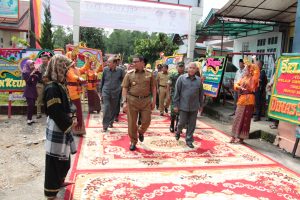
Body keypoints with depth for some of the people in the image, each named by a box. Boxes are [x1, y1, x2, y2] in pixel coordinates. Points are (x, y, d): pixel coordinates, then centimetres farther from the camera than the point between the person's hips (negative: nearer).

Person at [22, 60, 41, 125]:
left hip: (34, 90, 5)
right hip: (28, 91, -5)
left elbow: (39, 79, 4)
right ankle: (28, 119, -5)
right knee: (30, 105, -12)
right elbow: (28, 81, -15)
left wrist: (38, 72, -6)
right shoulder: (25, 73, -6)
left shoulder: (35, 72, 7)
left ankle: (30, 119, 15)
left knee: (33, 105, 7)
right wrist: (31, 74, -22)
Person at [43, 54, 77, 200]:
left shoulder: (59, 85, 8)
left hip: (63, 127, 9)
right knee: (55, 162, 3)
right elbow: (56, 113, -24)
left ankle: (59, 181, 43)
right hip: (57, 129, -9)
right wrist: (70, 123, -11)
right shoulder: (52, 88, -21)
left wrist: (70, 119, 1)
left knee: (64, 159, 23)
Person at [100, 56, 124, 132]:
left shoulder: (120, 70, -5)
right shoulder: (105, 69, -1)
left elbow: (123, 80, 8)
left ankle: (111, 122, 32)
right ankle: (105, 126, 0)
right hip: (106, 92, 0)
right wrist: (101, 91, 11)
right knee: (106, 108, -7)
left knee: (113, 109, 12)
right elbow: (102, 80, 8)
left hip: (115, 92, 1)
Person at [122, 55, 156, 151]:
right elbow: (125, 88, -2)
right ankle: (133, 142, 22)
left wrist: (154, 100, 3)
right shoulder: (129, 74, 0)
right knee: (132, 122, 5)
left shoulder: (149, 73, 3)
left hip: (146, 100, 1)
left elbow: (153, 87, 7)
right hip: (132, 100, 0)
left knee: (146, 121, 4)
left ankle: (140, 132, 39)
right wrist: (124, 102, -11)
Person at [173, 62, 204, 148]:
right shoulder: (181, 78, -3)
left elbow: (201, 94, 11)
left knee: (192, 125, 8)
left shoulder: (199, 80, 4)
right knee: (182, 122, 6)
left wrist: (201, 105, 12)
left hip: (194, 107, 3)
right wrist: (176, 105, -5)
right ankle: (178, 132, 38)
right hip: (183, 106, -2)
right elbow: (177, 92, -4)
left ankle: (189, 140, 22)